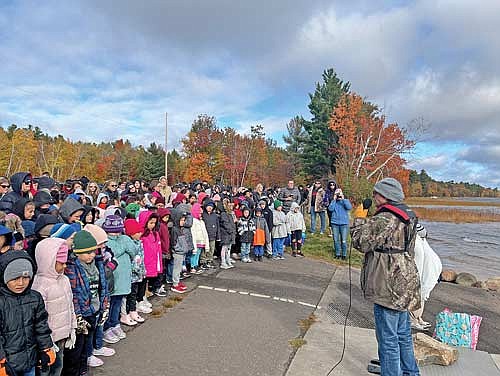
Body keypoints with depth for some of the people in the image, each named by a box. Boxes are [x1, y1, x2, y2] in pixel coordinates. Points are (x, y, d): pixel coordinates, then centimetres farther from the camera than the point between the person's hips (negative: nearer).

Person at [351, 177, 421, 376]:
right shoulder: (407, 216, 10)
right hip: (404, 284, 10)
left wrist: (360, 219, -3)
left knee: (387, 337, 2)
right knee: (403, 333, 24)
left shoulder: (385, 219, -21)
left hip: (389, 286, -10)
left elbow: (362, 242, -16)